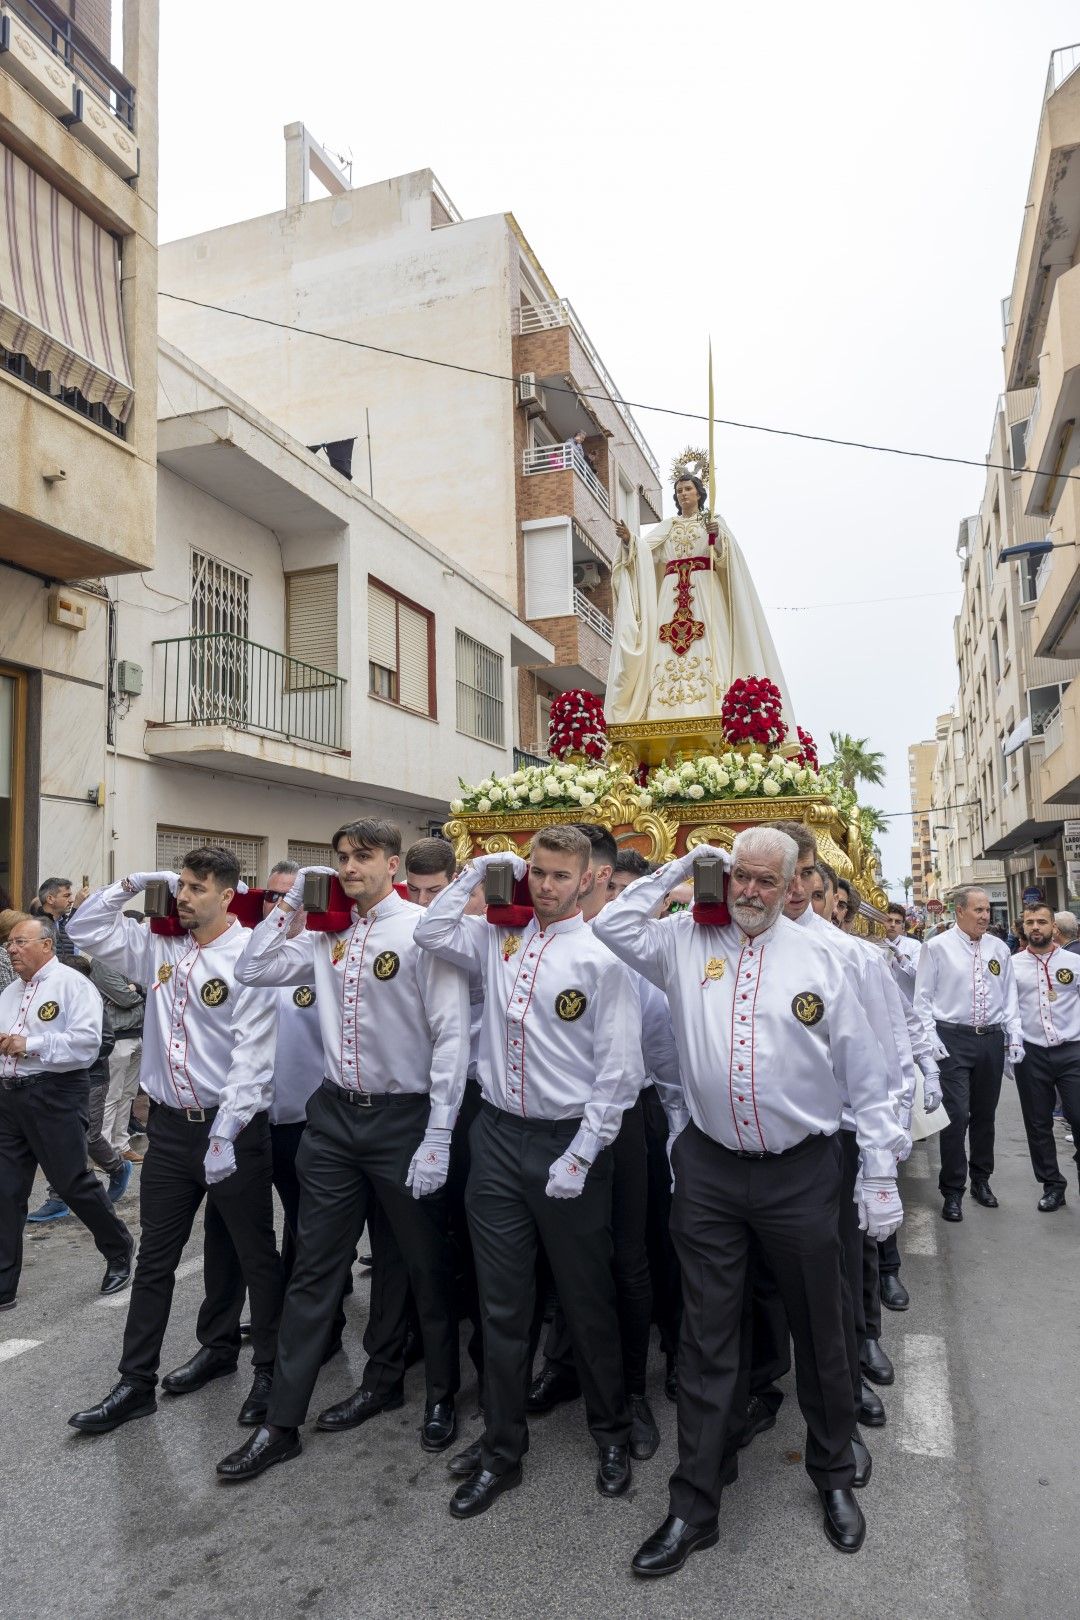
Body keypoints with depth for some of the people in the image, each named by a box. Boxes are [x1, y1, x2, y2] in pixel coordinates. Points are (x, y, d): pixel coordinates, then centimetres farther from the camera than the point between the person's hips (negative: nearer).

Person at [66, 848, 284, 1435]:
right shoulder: (162, 948, 6)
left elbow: (253, 1055, -19)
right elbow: (87, 930, 14)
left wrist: (224, 1132, -24)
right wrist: (134, 883, 2)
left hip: (232, 1128, -6)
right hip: (170, 1125, 6)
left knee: (255, 1255, 9)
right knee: (155, 1258, 15)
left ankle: (270, 1370, 26)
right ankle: (135, 1382, 28)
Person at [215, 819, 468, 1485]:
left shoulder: (423, 929, -14)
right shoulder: (328, 933, 5)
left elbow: (451, 1037, -16)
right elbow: (254, 970, 12)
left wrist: (437, 1139, -17)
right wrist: (292, 901, 2)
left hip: (404, 1116, -5)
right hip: (335, 1113, 5)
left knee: (427, 1268, 14)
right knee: (315, 1268, 13)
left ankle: (442, 1396, 37)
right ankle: (282, 1424, 27)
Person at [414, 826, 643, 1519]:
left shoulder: (601, 954, -11)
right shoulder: (501, 937, 5)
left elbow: (619, 1070, -12)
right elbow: (432, 933, 13)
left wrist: (580, 1156, -14)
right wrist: (479, 870, 4)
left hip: (568, 1142, -4)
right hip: (499, 1134, 4)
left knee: (589, 1300, 13)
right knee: (504, 1303, 14)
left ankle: (613, 1432, 36)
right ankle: (502, 1449, 30)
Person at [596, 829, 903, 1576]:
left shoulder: (819, 960, -3)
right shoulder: (688, 942, 2)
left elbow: (865, 1077, -1)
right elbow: (612, 927, 0)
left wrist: (880, 1175, -2)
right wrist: (677, 870, -2)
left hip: (802, 1173, -1)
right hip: (709, 1171, 1)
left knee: (821, 1332, 16)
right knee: (706, 1340, 12)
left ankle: (835, 1478, 42)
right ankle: (693, 1509, 27)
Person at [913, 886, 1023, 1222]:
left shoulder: (999, 949, 8)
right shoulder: (937, 947, -4)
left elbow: (1010, 996, 12)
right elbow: (923, 998, -3)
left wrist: (1015, 1036, 5)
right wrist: (932, 1039, -10)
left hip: (992, 1039, 4)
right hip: (953, 1040, -4)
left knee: (985, 1115, 14)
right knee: (957, 1115, -7)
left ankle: (981, 1180, 31)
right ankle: (952, 1191, 4)